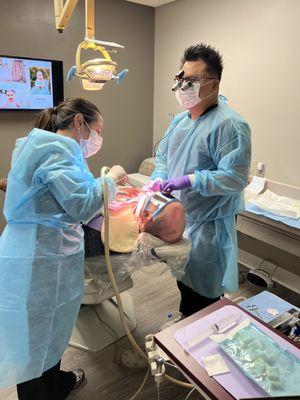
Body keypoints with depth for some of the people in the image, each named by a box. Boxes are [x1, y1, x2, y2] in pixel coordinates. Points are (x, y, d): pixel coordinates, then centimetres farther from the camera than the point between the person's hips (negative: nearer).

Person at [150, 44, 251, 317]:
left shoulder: (230, 125, -19)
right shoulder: (180, 120, 8)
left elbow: (235, 178, -24)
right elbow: (162, 154, 16)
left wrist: (189, 180, -26)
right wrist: (159, 178, -4)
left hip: (207, 224, -8)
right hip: (177, 216, 8)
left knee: (201, 294, 7)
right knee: (183, 282, 26)